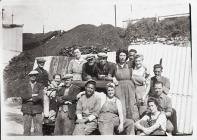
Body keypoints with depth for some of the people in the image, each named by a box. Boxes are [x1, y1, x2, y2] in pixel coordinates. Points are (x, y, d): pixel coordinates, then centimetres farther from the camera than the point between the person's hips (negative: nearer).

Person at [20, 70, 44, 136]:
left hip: (37, 110, -1)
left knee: (38, 129, -3)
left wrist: (30, 99, -8)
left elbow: (40, 97, -10)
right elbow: (23, 96, -7)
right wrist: (33, 95, -10)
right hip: (27, 110, 1)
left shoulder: (40, 86, 6)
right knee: (26, 129, 4)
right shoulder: (25, 86, 10)